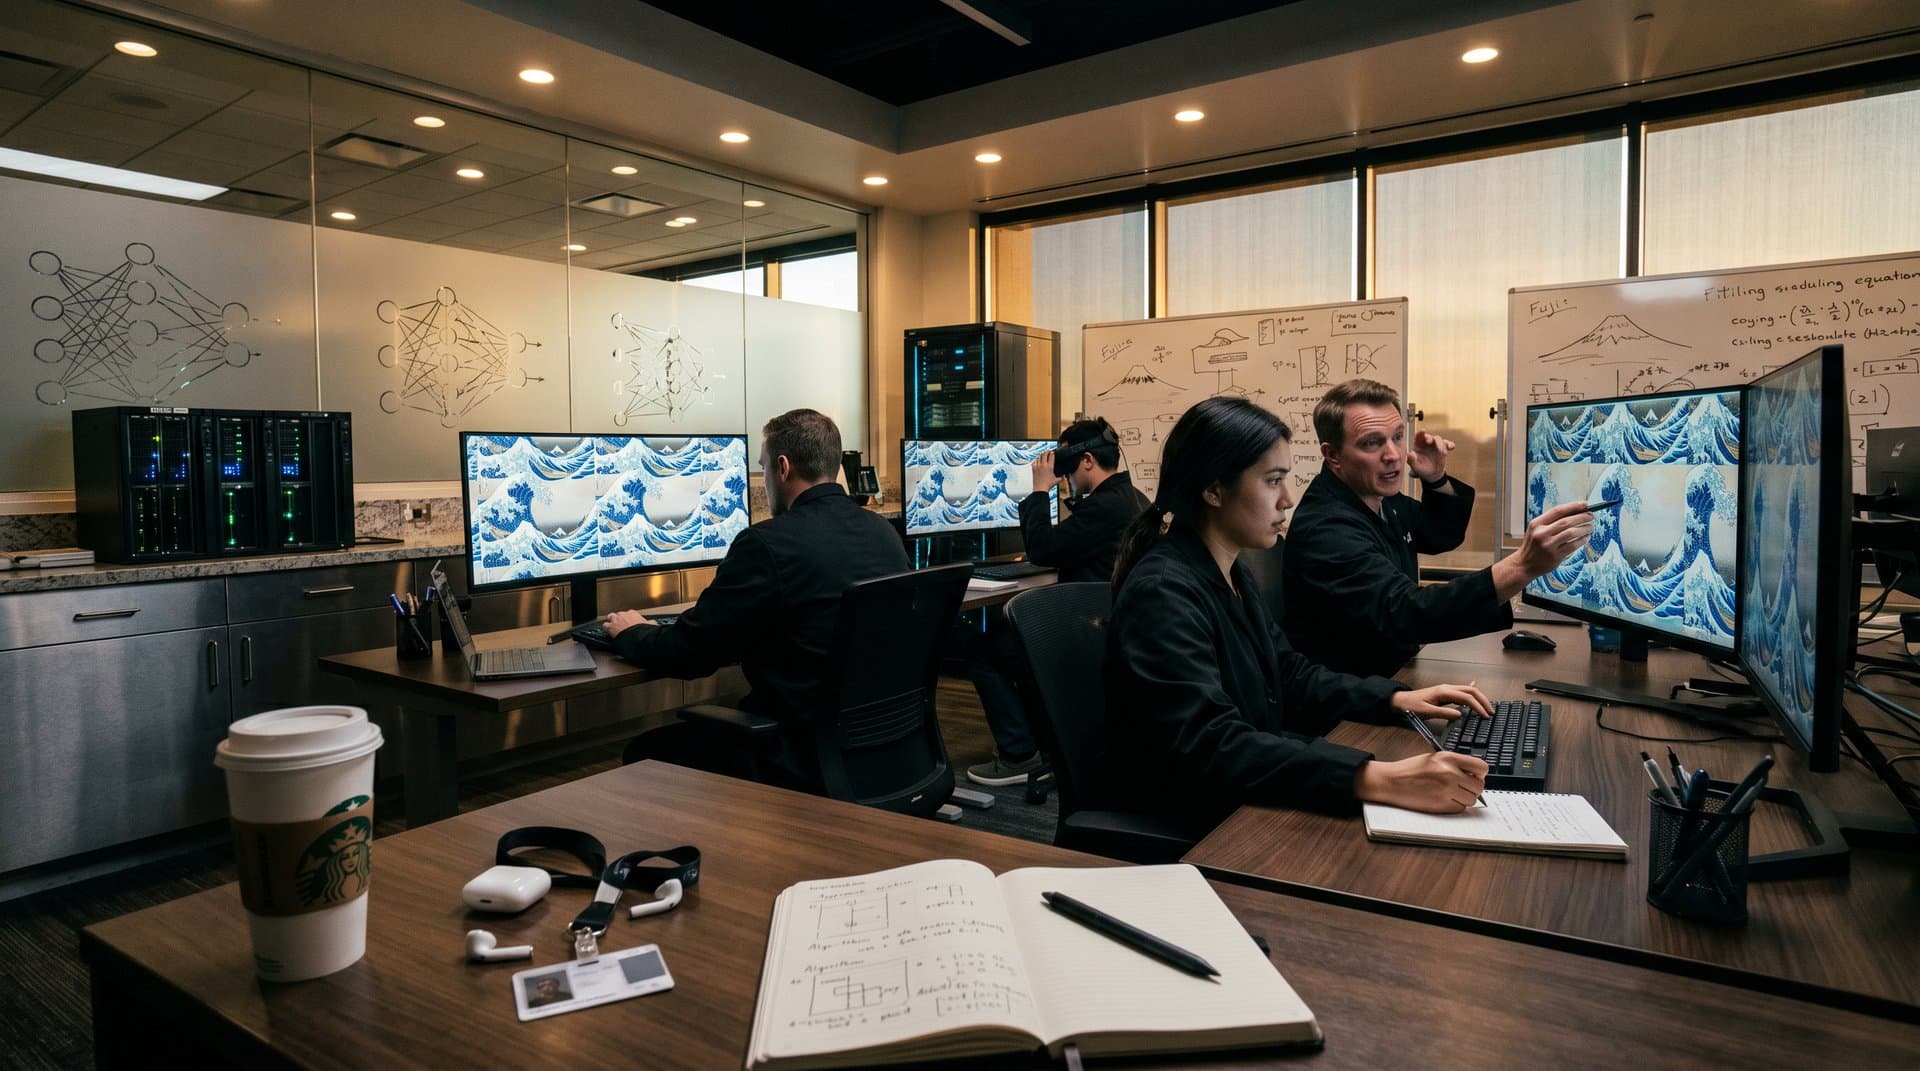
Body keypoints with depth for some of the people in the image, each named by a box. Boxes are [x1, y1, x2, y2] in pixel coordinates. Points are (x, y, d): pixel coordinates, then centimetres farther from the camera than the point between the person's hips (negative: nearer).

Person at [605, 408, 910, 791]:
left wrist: (631, 632, 10)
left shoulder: (769, 543, -19)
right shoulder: (885, 532, 3)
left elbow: (687, 652, -12)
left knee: (645, 752, 10)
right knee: (712, 715, 27)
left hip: (807, 760, -8)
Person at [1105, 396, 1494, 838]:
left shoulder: (1230, 573, 8)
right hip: (1190, 835, -9)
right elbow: (1211, 747, -35)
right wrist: (1379, 780, -42)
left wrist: (1397, 698, 4)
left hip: (1249, 801, 9)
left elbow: (1287, 674, 18)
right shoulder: (1162, 593, -24)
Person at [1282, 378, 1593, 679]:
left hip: (1393, 675, 9)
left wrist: (1436, 480, 1)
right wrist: (1523, 566, -47)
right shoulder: (1325, 530, -27)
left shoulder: (1379, 496, 3)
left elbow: (1442, 536, 21)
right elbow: (1404, 614, -39)